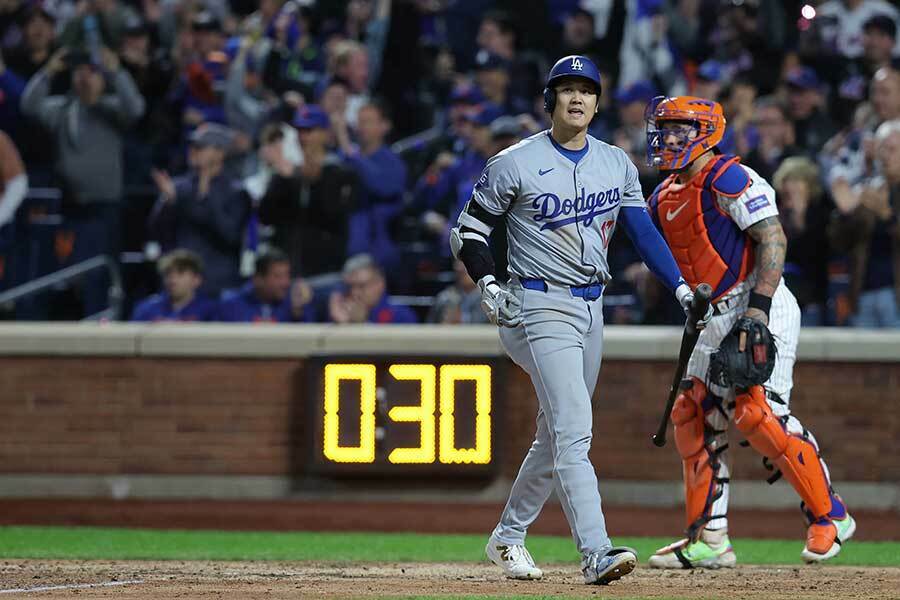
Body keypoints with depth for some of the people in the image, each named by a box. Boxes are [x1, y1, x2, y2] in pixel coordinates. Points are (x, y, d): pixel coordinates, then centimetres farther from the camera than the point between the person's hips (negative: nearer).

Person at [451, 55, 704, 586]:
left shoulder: (617, 164, 9)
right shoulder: (515, 164, -7)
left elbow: (643, 230, 12)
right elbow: (467, 232, -1)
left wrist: (681, 287, 1)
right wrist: (488, 285, -17)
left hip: (591, 310, 7)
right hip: (541, 308, -7)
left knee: (557, 436, 14)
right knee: (573, 433, -19)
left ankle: (509, 537, 30)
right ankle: (597, 553, -28)